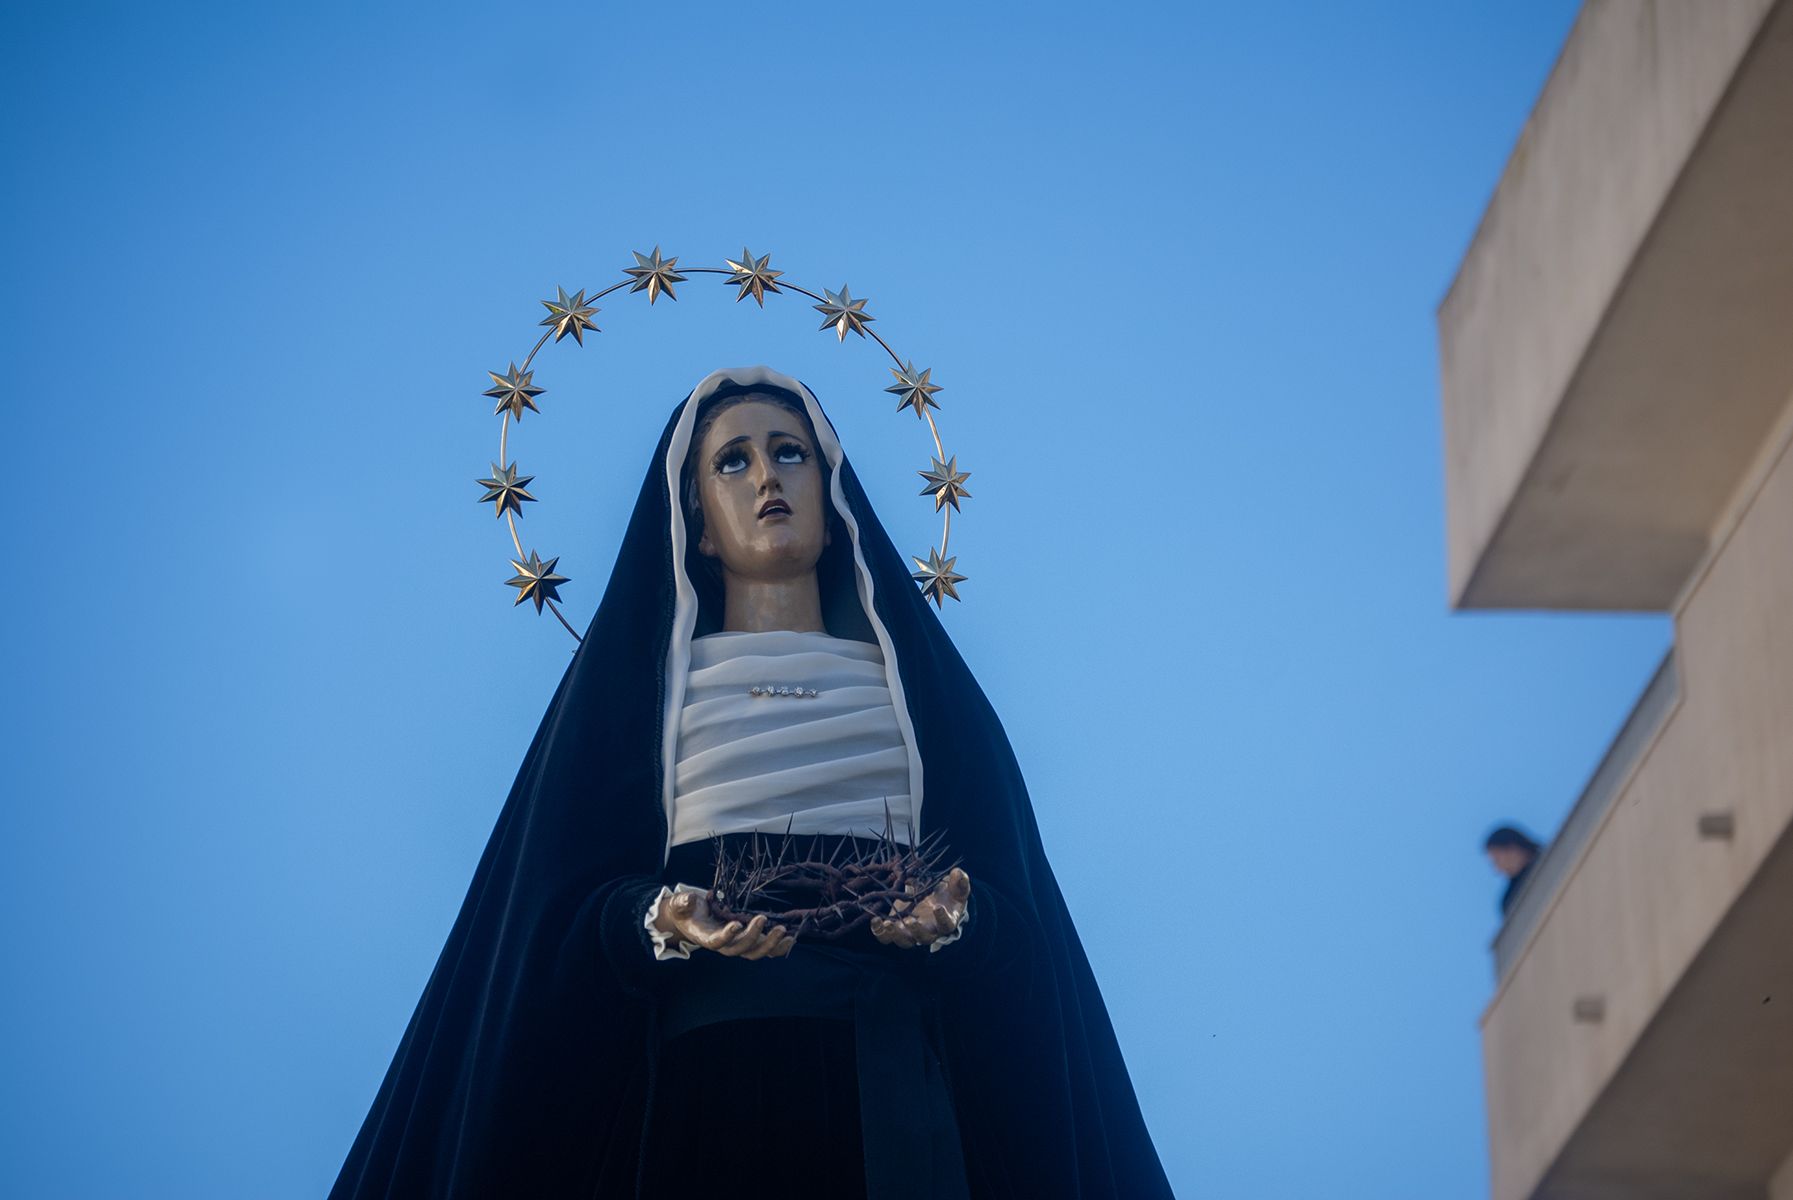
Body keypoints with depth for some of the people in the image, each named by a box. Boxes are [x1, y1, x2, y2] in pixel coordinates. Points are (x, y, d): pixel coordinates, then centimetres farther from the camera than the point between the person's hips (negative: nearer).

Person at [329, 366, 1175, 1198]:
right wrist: (661, 922, -15)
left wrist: (953, 915, -13)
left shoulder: (915, 677, 17)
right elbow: (567, 905, 5)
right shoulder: (635, 678, 13)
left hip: (893, 1081, 1)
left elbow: (1011, 897, 8)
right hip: (704, 1077, -1)